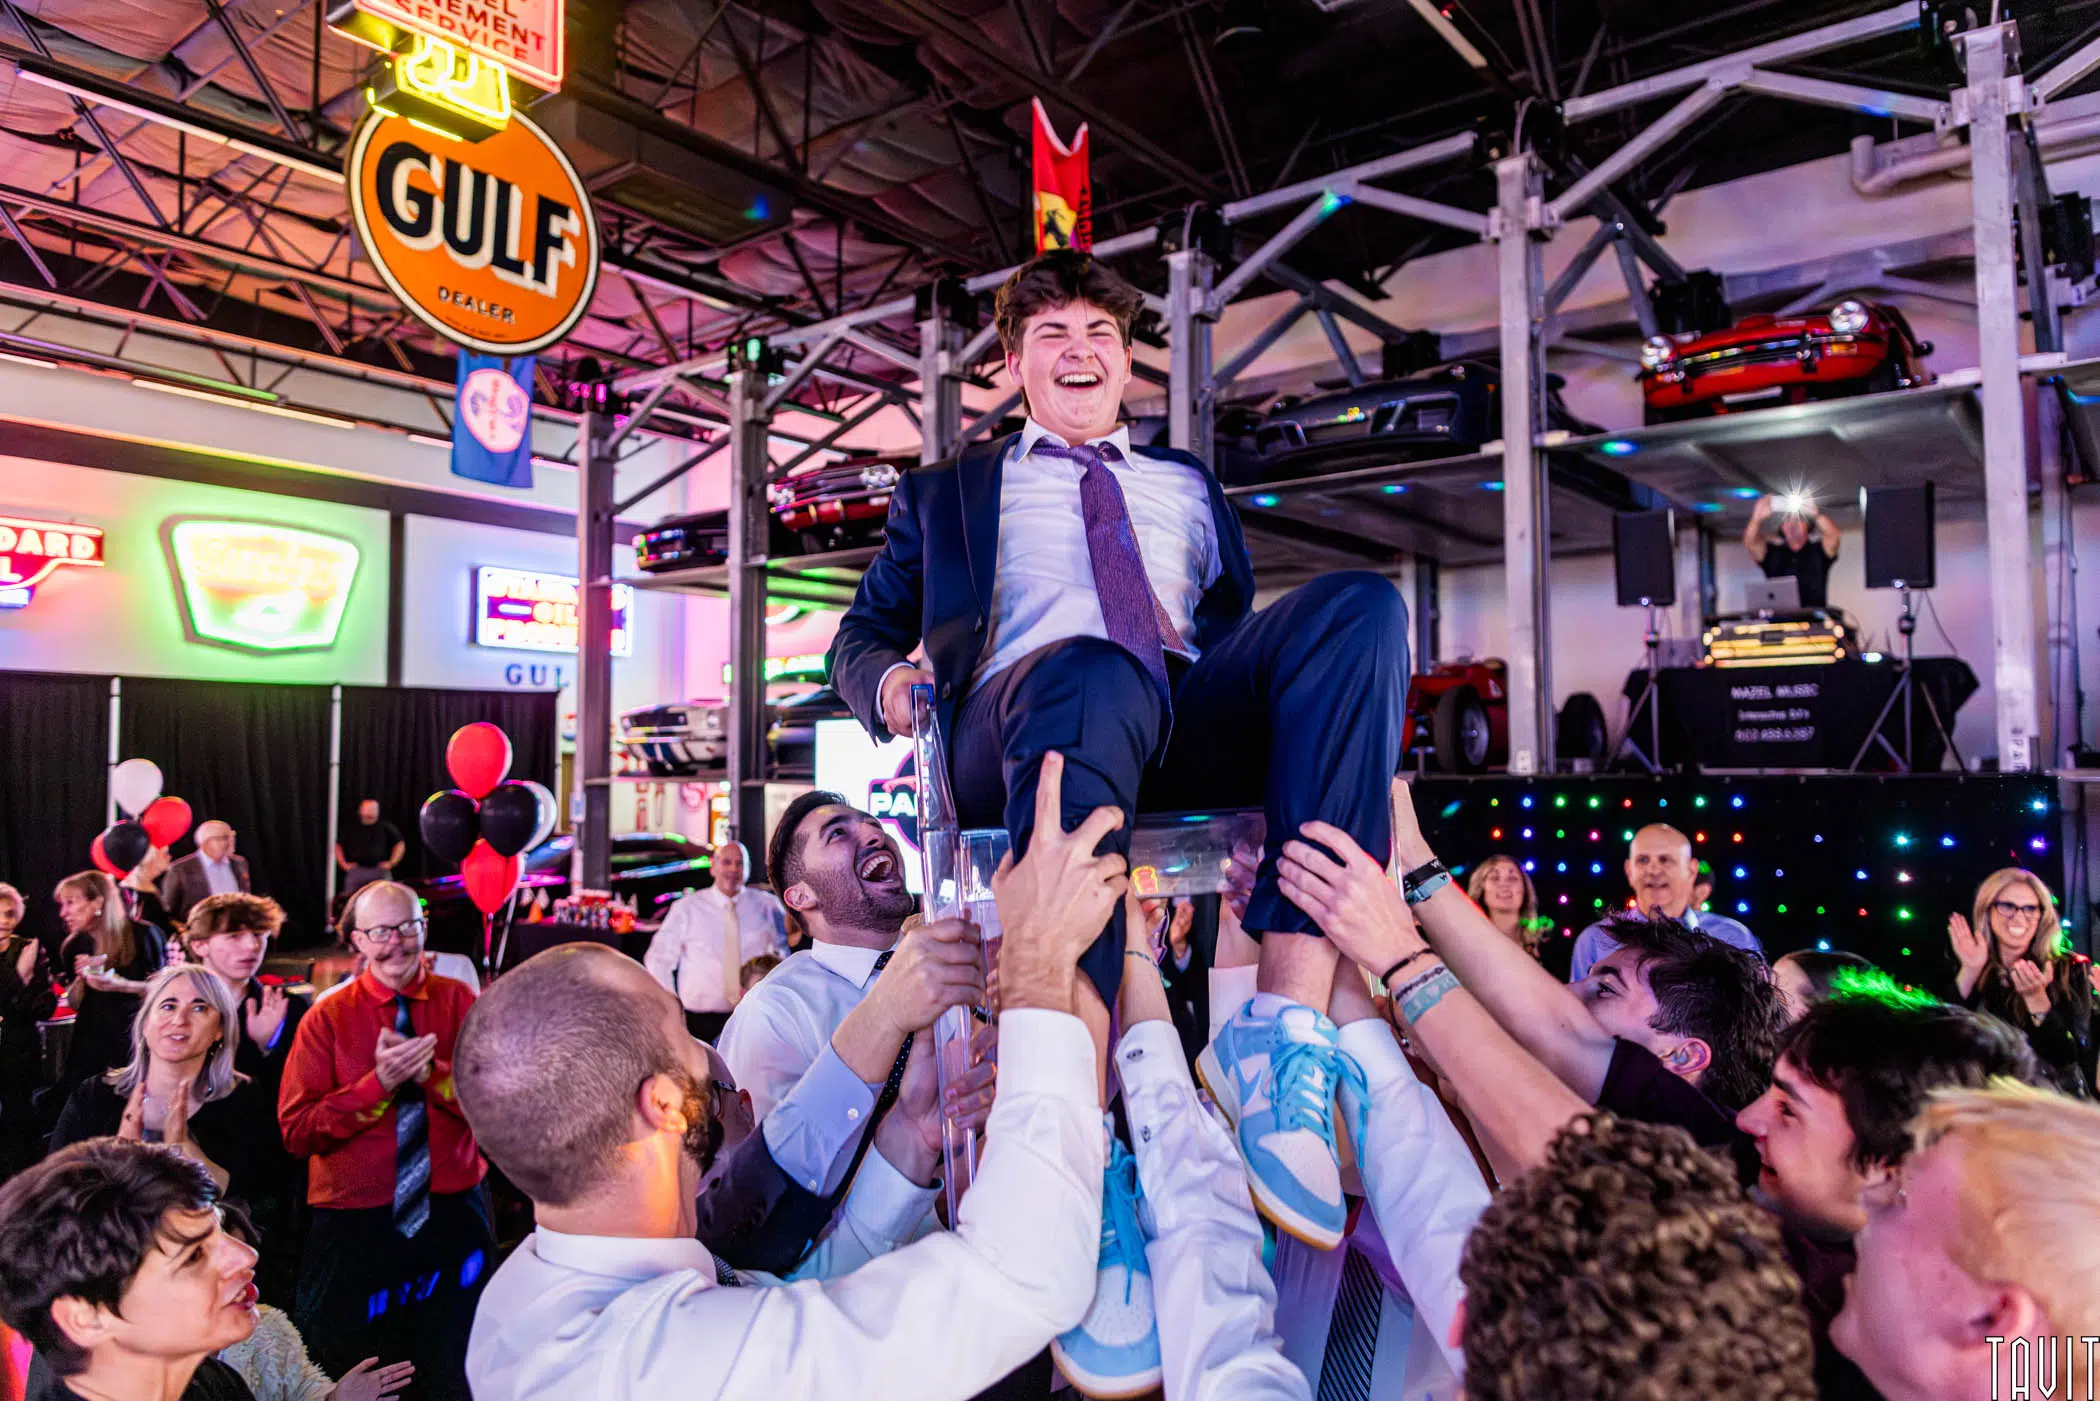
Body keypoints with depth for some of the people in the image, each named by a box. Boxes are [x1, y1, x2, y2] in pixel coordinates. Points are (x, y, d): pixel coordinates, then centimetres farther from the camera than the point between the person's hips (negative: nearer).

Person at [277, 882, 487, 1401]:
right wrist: (379, 1082, -23)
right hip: (353, 1222, -1)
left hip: (453, 1215, 1)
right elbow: (297, 1129, -11)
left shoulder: (462, 1003, -3)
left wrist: (432, 1071, -24)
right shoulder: (327, 1018, -4)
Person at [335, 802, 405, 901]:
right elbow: (338, 846, 20)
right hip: (356, 870, 2)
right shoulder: (351, 829, 15)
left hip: (380, 871, -2)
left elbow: (400, 845, 12)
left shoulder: (386, 827, 9)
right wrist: (344, 863, 8)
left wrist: (392, 863, 2)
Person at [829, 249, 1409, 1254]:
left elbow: (1238, 622, 32)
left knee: (1361, 604, -27)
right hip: (1023, 713, -2)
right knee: (1092, 674, -40)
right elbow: (861, 635, 27)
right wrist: (890, 677, 0)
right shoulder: (946, 493, 31)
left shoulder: (1188, 485, 37)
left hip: (1193, 720, 3)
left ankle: (1287, 1021, -38)